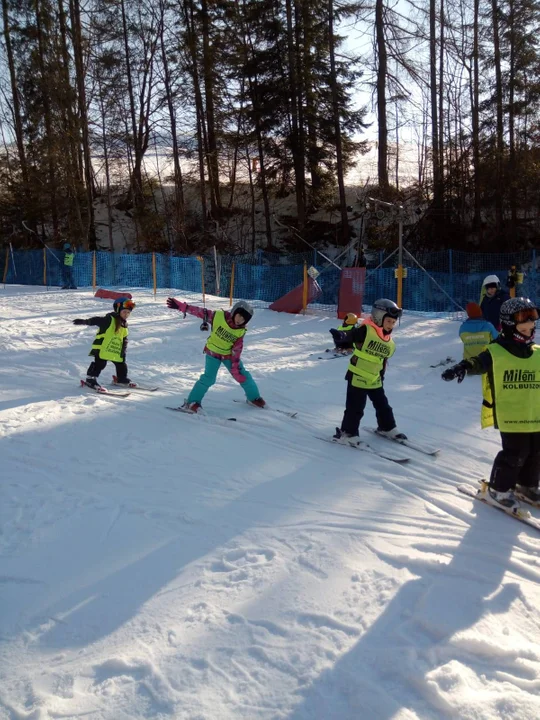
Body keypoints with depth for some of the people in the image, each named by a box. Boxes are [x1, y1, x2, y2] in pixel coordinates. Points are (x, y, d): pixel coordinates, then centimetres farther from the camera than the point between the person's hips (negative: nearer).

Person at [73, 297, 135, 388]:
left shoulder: (124, 324, 12)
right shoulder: (109, 319, -13)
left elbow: (124, 339, 19)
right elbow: (96, 320, -19)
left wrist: (123, 350, 13)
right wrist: (83, 322, -28)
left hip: (116, 350, 8)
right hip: (102, 348, -8)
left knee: (121, 364, 15)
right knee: (99, 363, -8)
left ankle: (122, 379, 32)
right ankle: (90, 378, 2)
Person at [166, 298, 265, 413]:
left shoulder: (241, 331, -14)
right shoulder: (219, 316, -22)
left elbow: (237, 350, -11)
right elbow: (200, 312, -20)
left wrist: (235, 368, -14)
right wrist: (181, 306, -24)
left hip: (229, 355, 3)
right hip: (213, 352, -3)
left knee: (243, 375, 7)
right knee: (208, 378, -17)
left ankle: (254, 398, 30)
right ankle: (192, 402, -5)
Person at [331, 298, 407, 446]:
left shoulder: (390, 343, 6)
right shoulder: (365, 331, -16)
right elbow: (348, 338, -23)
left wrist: (381, 376, 19)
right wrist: (340, 337, -44)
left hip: (375, 381, 7)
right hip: (357, 378, -7)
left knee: (383, 405, 18)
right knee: (355, 408, -2)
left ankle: (387, 428, 38)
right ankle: (347, 433, 11)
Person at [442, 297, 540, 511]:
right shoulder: (496, 353, -10)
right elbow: (478, 363, -25)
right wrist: (463, 367, -46)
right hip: (511, 416, -6)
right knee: (514, 454, -6)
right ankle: (498, 490, 12)